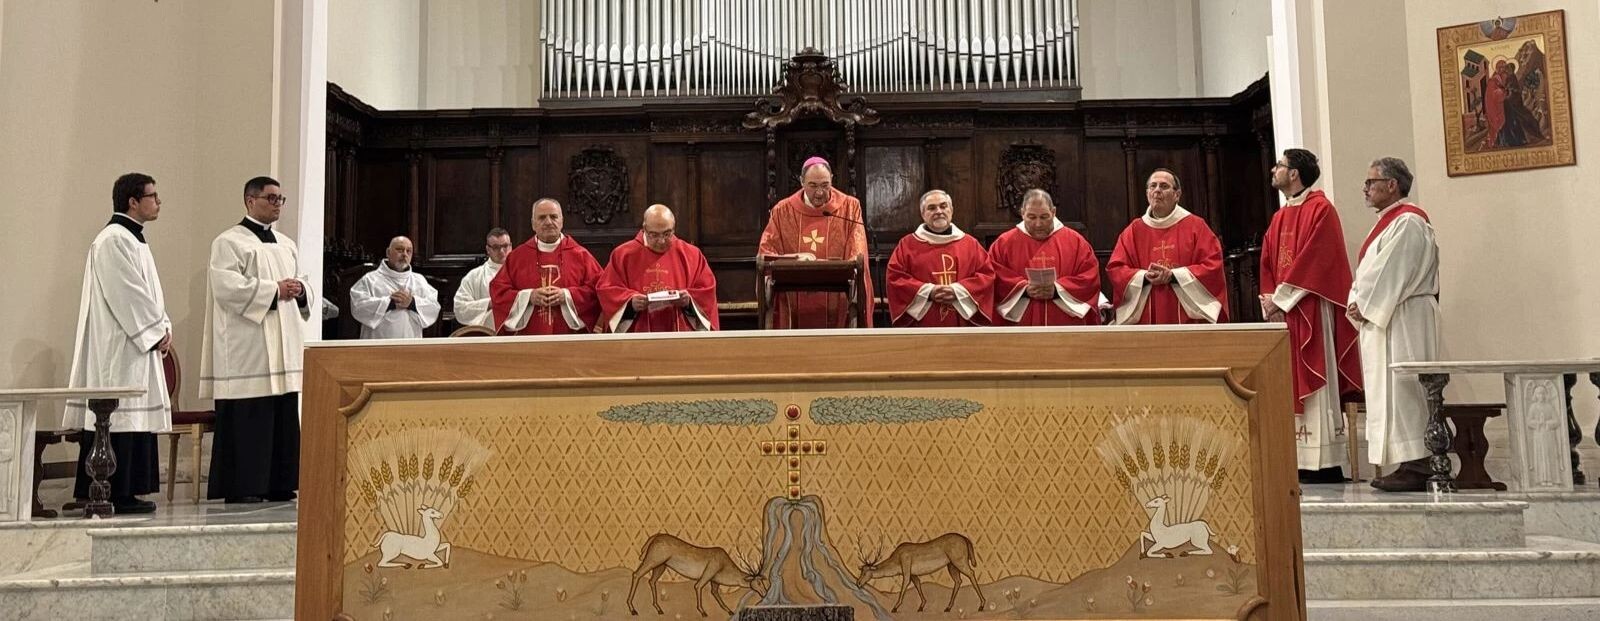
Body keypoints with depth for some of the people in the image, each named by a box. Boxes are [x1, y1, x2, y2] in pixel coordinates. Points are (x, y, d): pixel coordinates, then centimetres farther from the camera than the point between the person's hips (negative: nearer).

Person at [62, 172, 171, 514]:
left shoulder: (133, 239, 18)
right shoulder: (113, 240, -13)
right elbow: (127, 294, -19)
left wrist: (163, 327, 7)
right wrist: (158, 331, -13)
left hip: (141, 342, 10)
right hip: (118, 348, -10)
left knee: (136, 418, 10)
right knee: (119, 419, -7)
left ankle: (127, 492, 15)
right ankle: (114, 495, -3)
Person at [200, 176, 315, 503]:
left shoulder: (287, 245, 19)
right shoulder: (229, 242, -2)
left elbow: (305, 291, 20)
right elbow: (227, 286, -16)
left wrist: (300, 291, -3)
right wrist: (274, 290, -17)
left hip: (283, 351, 7)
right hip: (247, 352, -7)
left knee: (284, 419, 6)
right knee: (246, 419, -6)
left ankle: (278, 484, 13)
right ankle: (241, 486, 1)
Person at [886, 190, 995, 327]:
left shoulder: (970, 244, 12)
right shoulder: (907, 245, 6)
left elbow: (987, 274, 6)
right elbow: (894, 277, -1)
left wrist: (958, 290, -10)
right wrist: (928, 292, -12)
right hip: (923, 325, -2)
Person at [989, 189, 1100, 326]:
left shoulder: (1075, 241, 5)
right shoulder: (1004, 243, 3)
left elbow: (1090, 277, -1)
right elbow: (994, 278, -4)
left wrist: (1058, 290, -14)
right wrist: (1024, 290, -17)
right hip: (1021, 323, 0)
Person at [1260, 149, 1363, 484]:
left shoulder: (1320, 209, -6)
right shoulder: (1280, 218, 19)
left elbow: (1313, 259, -16)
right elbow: (1267, 264, 15)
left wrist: (1281, 298, -15)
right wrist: (1270, 300, 0)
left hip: (1310, 311, -8)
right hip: (1282, 311, 8)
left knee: (1314, 383, -8)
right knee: (1292, 385, 6)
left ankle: (1325, 463, -5)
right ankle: (1299, 461, 9)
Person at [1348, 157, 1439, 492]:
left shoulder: (1407, 222, -12)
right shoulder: (1388, 222, 19)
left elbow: (1391, 274, -18)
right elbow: (1368, 272, 17)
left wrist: (1364, 306, -12)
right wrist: (1357, 304, 3)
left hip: (1402, 319, -10)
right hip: (1381, 318, 10)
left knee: (1401, 388, -9)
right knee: (1389, 389, 9)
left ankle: (1416, 467, -5)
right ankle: (1408, 464, 13)